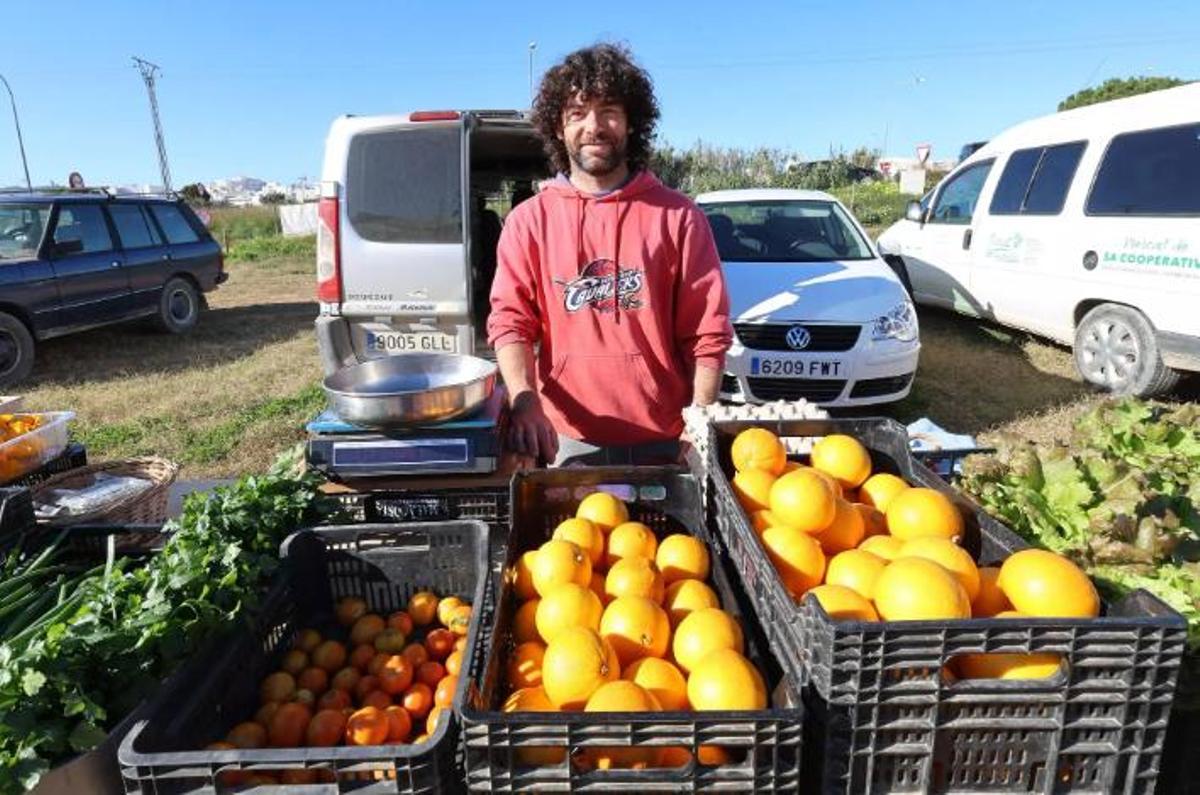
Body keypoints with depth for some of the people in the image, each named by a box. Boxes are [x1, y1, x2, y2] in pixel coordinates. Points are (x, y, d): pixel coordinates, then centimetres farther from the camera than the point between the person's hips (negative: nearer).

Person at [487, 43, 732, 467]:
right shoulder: (529, 221, 5)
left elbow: (708, 333, -1)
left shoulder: (678, 217, 2)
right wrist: (525, 401, -19)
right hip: (566, 440, 1)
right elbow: (511, 322, -2)